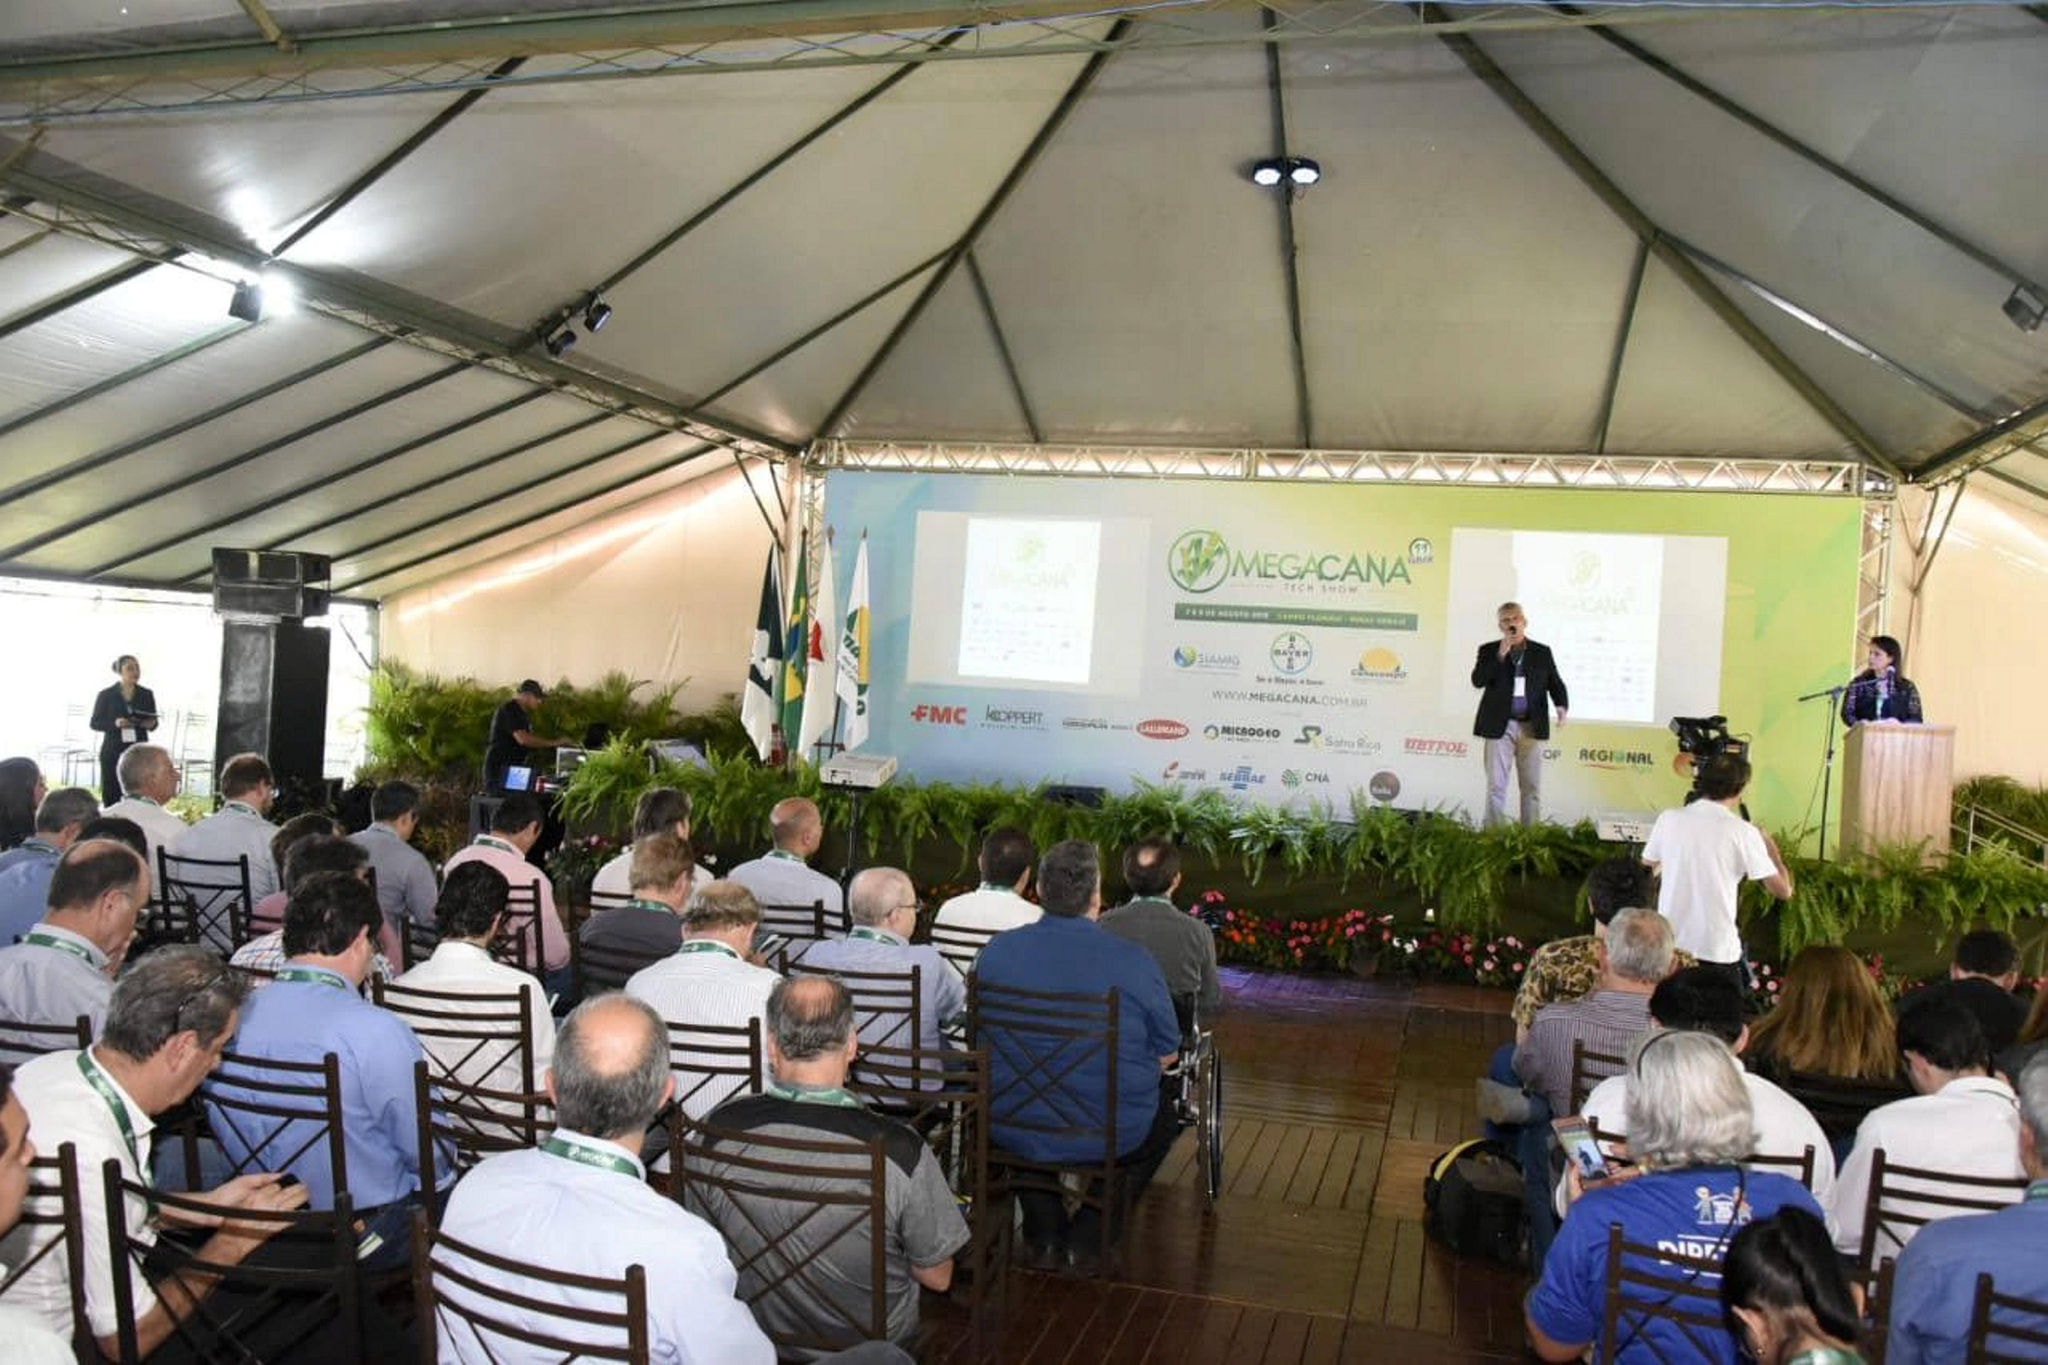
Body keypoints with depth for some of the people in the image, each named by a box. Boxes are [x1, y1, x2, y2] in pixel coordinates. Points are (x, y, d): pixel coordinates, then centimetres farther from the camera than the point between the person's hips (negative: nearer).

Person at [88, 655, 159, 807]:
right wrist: (115, 723, -15)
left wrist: (151, 724, -8)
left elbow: (153, 723, 16)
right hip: (112, 753, -1)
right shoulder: (106, 695, 1)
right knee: (111, 796, -3)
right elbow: (94, 723, 3)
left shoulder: (147, 695, 7)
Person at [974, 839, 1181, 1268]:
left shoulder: (996, 952, -7)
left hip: (1012, 1131, 2)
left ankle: (1042, 1238, 31)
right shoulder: (1134, 961, -14)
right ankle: (1088, 1239, 21)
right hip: (1109, 1135, -2)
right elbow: (1167, 1054, -2)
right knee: (1163, 1118, 29)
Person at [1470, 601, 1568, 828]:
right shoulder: (1489, 651, 6)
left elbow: (1555, 683, 8)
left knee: (1532, 787, 4)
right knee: (1496, 786, -1)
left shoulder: (1542, 652, 10)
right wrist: (1500, 656, -16)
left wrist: (1562, 706, -11)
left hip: (1532, 727, 1)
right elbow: (1477, 680, -8)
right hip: (1499, 727, -1)